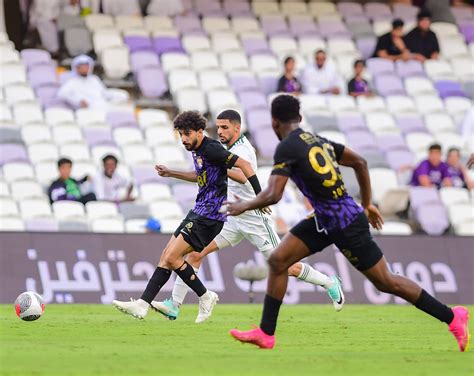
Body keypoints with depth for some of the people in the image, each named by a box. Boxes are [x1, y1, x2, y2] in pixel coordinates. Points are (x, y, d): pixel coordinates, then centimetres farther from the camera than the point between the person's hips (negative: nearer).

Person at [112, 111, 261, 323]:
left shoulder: (211, 149, -17)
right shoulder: (196, 150, 12)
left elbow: (243, 164, -21)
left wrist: (259, 196, -24)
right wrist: (172, 174, 28)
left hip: (209, 215, -10)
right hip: (199, 211, 10)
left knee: (172, 257, -13)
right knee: (167, 256, 5)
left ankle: (205, 297, 2)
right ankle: (142, 304, 3)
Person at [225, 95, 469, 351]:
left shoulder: (287, 147, -16)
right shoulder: (317, 140, 9)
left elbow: (272, 195, -22)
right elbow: (359, 162, 15)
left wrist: (244, 206, -3)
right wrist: (367, 204, 23)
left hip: (346, 223, -9)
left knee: (385, 282, 3)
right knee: (277, 261, 5)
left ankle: (452, 317, 13)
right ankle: (266, 334, 9)